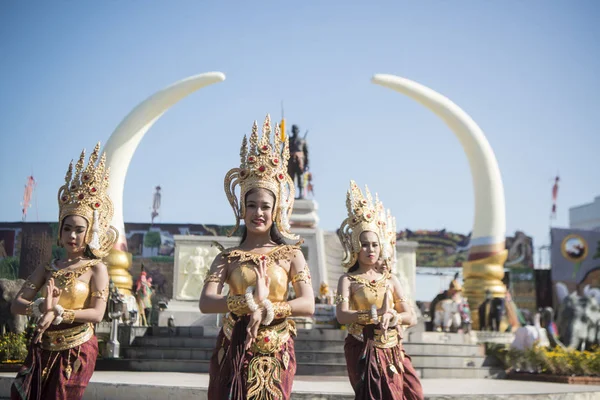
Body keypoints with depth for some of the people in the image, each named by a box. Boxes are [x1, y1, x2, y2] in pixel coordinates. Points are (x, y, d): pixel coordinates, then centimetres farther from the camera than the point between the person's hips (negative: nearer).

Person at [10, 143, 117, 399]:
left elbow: (97, 314, -15)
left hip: (76, 353, -4)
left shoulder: (96, 269, -4)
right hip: (42, 351, 4)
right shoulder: (47, 269, 7)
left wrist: (57, 314, -26)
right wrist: (40, 307, -24)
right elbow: (17, 304, -2)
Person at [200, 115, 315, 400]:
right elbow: (206, 303, -11)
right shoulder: (227, 257, 5)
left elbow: (308, 305, -8)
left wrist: (266, 307, -19)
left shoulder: (291, 255, 4)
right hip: (233, 353, 0)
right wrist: (252, 302, -24)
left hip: (274, 356, 0)